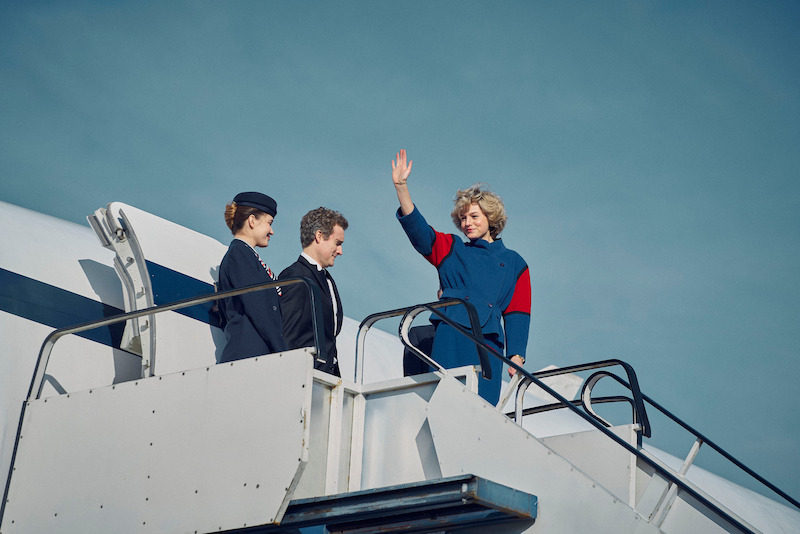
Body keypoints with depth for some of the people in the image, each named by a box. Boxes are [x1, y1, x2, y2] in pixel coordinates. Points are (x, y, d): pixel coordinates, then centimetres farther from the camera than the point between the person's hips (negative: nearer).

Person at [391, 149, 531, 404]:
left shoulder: (513, 263, 17)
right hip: (450, 340, 0)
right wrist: (401, 186, -9)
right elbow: (417, 229, 3)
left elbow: (517, 313, 12)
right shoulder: (451, 250, 17)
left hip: (487, 346, 1)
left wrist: (516, 354, 1)